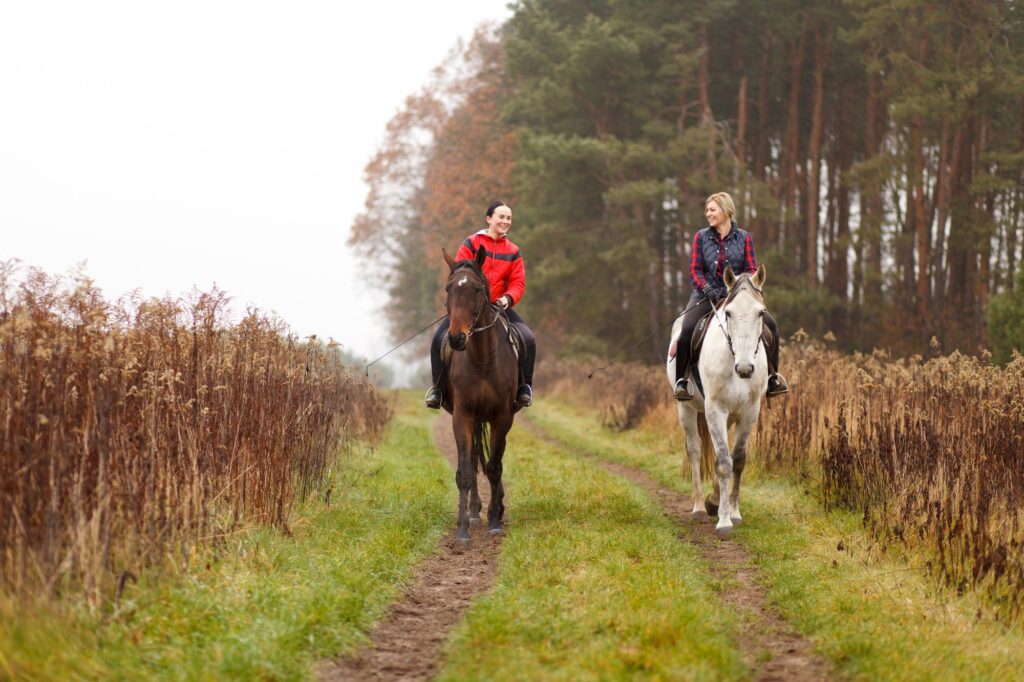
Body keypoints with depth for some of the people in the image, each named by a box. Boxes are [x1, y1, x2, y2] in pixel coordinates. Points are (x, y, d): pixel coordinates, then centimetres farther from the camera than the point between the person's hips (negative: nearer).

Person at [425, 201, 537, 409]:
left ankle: (525, 387, 0)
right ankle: (437, 387, -1)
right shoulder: (471, 243, -2)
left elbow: (518, 283, 3)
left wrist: (507, 298, -17)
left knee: (528, 339, -17)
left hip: (499, 307, 2)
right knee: (440, 339, -20)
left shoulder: (513, 252, 7)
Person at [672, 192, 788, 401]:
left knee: (770, 324, -17)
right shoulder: (701, 237, 3)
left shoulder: (744, 238, 4)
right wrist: (709, 291, -17)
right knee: (686, 330, -29)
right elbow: (695, 270, -1)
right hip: (706, 295, -1)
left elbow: (751, 270, 1)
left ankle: (772, 377, 0)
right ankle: (681, 380, -12)